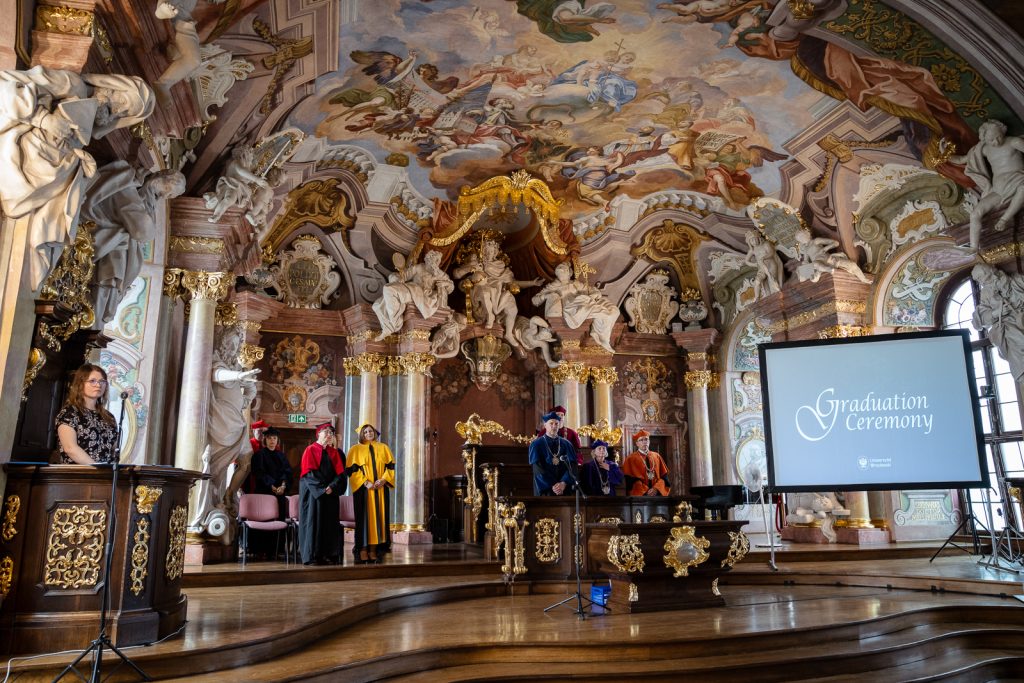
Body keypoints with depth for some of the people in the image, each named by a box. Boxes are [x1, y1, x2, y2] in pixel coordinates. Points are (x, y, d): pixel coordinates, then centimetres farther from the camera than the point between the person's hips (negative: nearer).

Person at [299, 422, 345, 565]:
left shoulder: (334, 452, 13)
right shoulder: (310, 450, 0)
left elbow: (340, 473, 5)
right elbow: (308, 473, -10)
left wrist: (332, 487, -12)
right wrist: (322, 488, -17)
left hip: (331, 493, 5)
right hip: (313, 493, -5)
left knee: (329, 523, 2)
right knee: (313, 521, -5)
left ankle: (327, 555, 5)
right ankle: (311, 556, -1)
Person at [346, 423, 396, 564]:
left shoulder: (383, 448, 13)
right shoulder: (356, 449, 5)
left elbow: (390, 466, 9)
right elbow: (352, 469, -4)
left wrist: (383, 480, -8)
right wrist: (365, 482, -15)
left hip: (381, 489, 3)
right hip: (363, 489, -3)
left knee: (379, 517, 1)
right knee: (364, 518, -4)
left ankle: (374, 550, 6)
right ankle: (363, 550, -1)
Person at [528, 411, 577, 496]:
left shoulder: (566, 444, 9)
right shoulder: (536, 444, 1)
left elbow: (572, 466, -1)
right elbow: (537, 468, -7)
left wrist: (563, 483, -17)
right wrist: (552, 485, -17)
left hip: (565, 489, 2)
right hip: (545, 490, -2)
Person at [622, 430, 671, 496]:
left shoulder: (656, 456, 14)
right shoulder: (631, 459, 3)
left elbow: (664, 476, 9)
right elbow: (631, 481, -5)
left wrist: (656, 488, -9)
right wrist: (646, 491, -15)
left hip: (657, 494, 3)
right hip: (640, 495, -3)